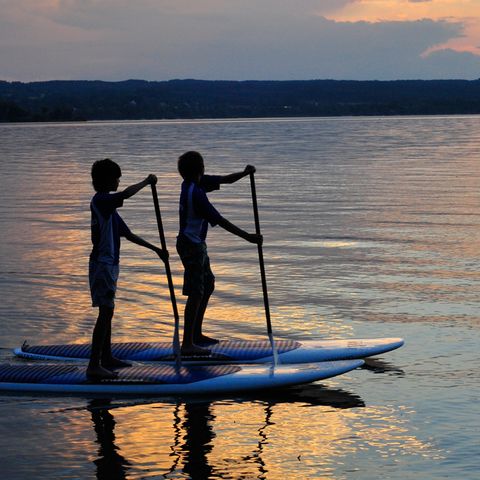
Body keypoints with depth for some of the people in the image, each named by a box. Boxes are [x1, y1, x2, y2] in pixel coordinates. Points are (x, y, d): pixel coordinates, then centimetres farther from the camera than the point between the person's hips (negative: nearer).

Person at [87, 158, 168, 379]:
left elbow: (129, 235, 21)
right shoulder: (100, 200, -13)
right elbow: (125, 194, -33)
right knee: (106, 311, -13)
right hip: (102, 264, -10)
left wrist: (156, 249, 19)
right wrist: (147, 181, -17)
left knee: (107, 311, 17)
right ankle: (94, 365, -14)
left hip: (109, 264, 10)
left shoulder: (108, 205, 17)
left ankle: (107, 358, 27)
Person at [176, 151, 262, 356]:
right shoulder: (195, 193, -23)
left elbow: (224, 180, 13)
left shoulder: (192, 185, 6)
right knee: (195, 293, -10)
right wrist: (247, 237, -24)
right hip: (192, 245, -10)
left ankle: (196, 333, 26)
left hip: (196, 244, 10)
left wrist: (244, 173, -4)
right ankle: (187, 343, -11)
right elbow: (220, 221, -25)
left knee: (208, 285, 20)